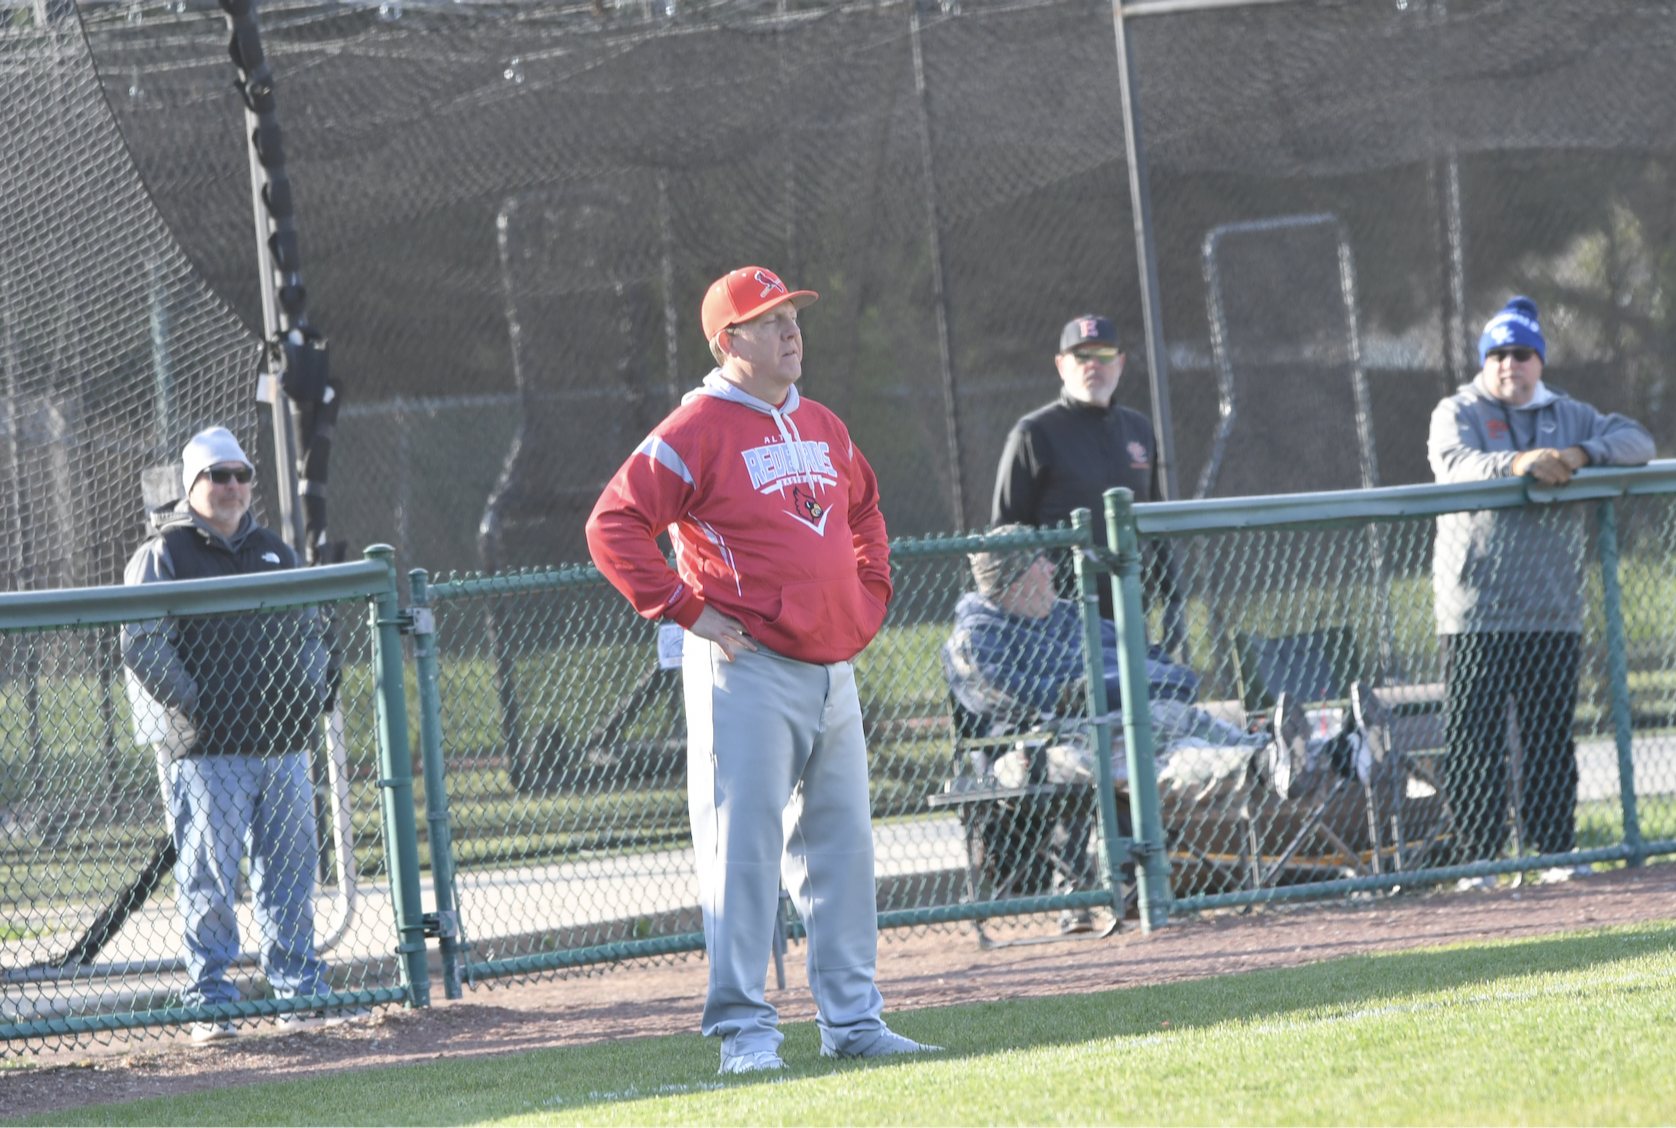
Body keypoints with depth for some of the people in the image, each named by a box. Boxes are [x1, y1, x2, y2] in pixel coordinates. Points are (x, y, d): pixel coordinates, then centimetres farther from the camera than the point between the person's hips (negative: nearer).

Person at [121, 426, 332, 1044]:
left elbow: (310, 634, 25)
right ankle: (209, 998, -2)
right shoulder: (162, 556, -1)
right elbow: (143, 647, -9)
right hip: (206, 753, -6)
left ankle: (299, 986, 17)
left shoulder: (275, 553, 19)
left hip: (284, 743, 6)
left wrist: (309, 690, 7)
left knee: (290, 872, 9)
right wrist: (193, 709, -15)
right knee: (208, 879, -6)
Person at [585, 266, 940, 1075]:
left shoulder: (823, 430, 15)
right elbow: (613, 528, -13)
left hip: (832, 670, 8)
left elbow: (864, 511, 34)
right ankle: (743, 1029, -5)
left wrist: (869, 597, 20)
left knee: (842, 848, 10)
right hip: (747, 671, -7)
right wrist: (686, 610, -15)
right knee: (743, 848, -7)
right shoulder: (697, 431, -8)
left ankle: (852, 1021, 18)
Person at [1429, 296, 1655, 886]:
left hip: (1552, 610, 3)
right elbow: (1455, 463, -17)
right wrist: (1519, 463, -35)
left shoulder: (1567, 415, 15)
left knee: (1552, 738, 6)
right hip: (1475, 610, -3)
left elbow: (1637, 441, 4)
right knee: (1474, 739, -5)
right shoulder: (1457, 413, 3)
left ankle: (1555, 849, 13)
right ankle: (1479, 856, -1)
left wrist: (1581, 455, -16)